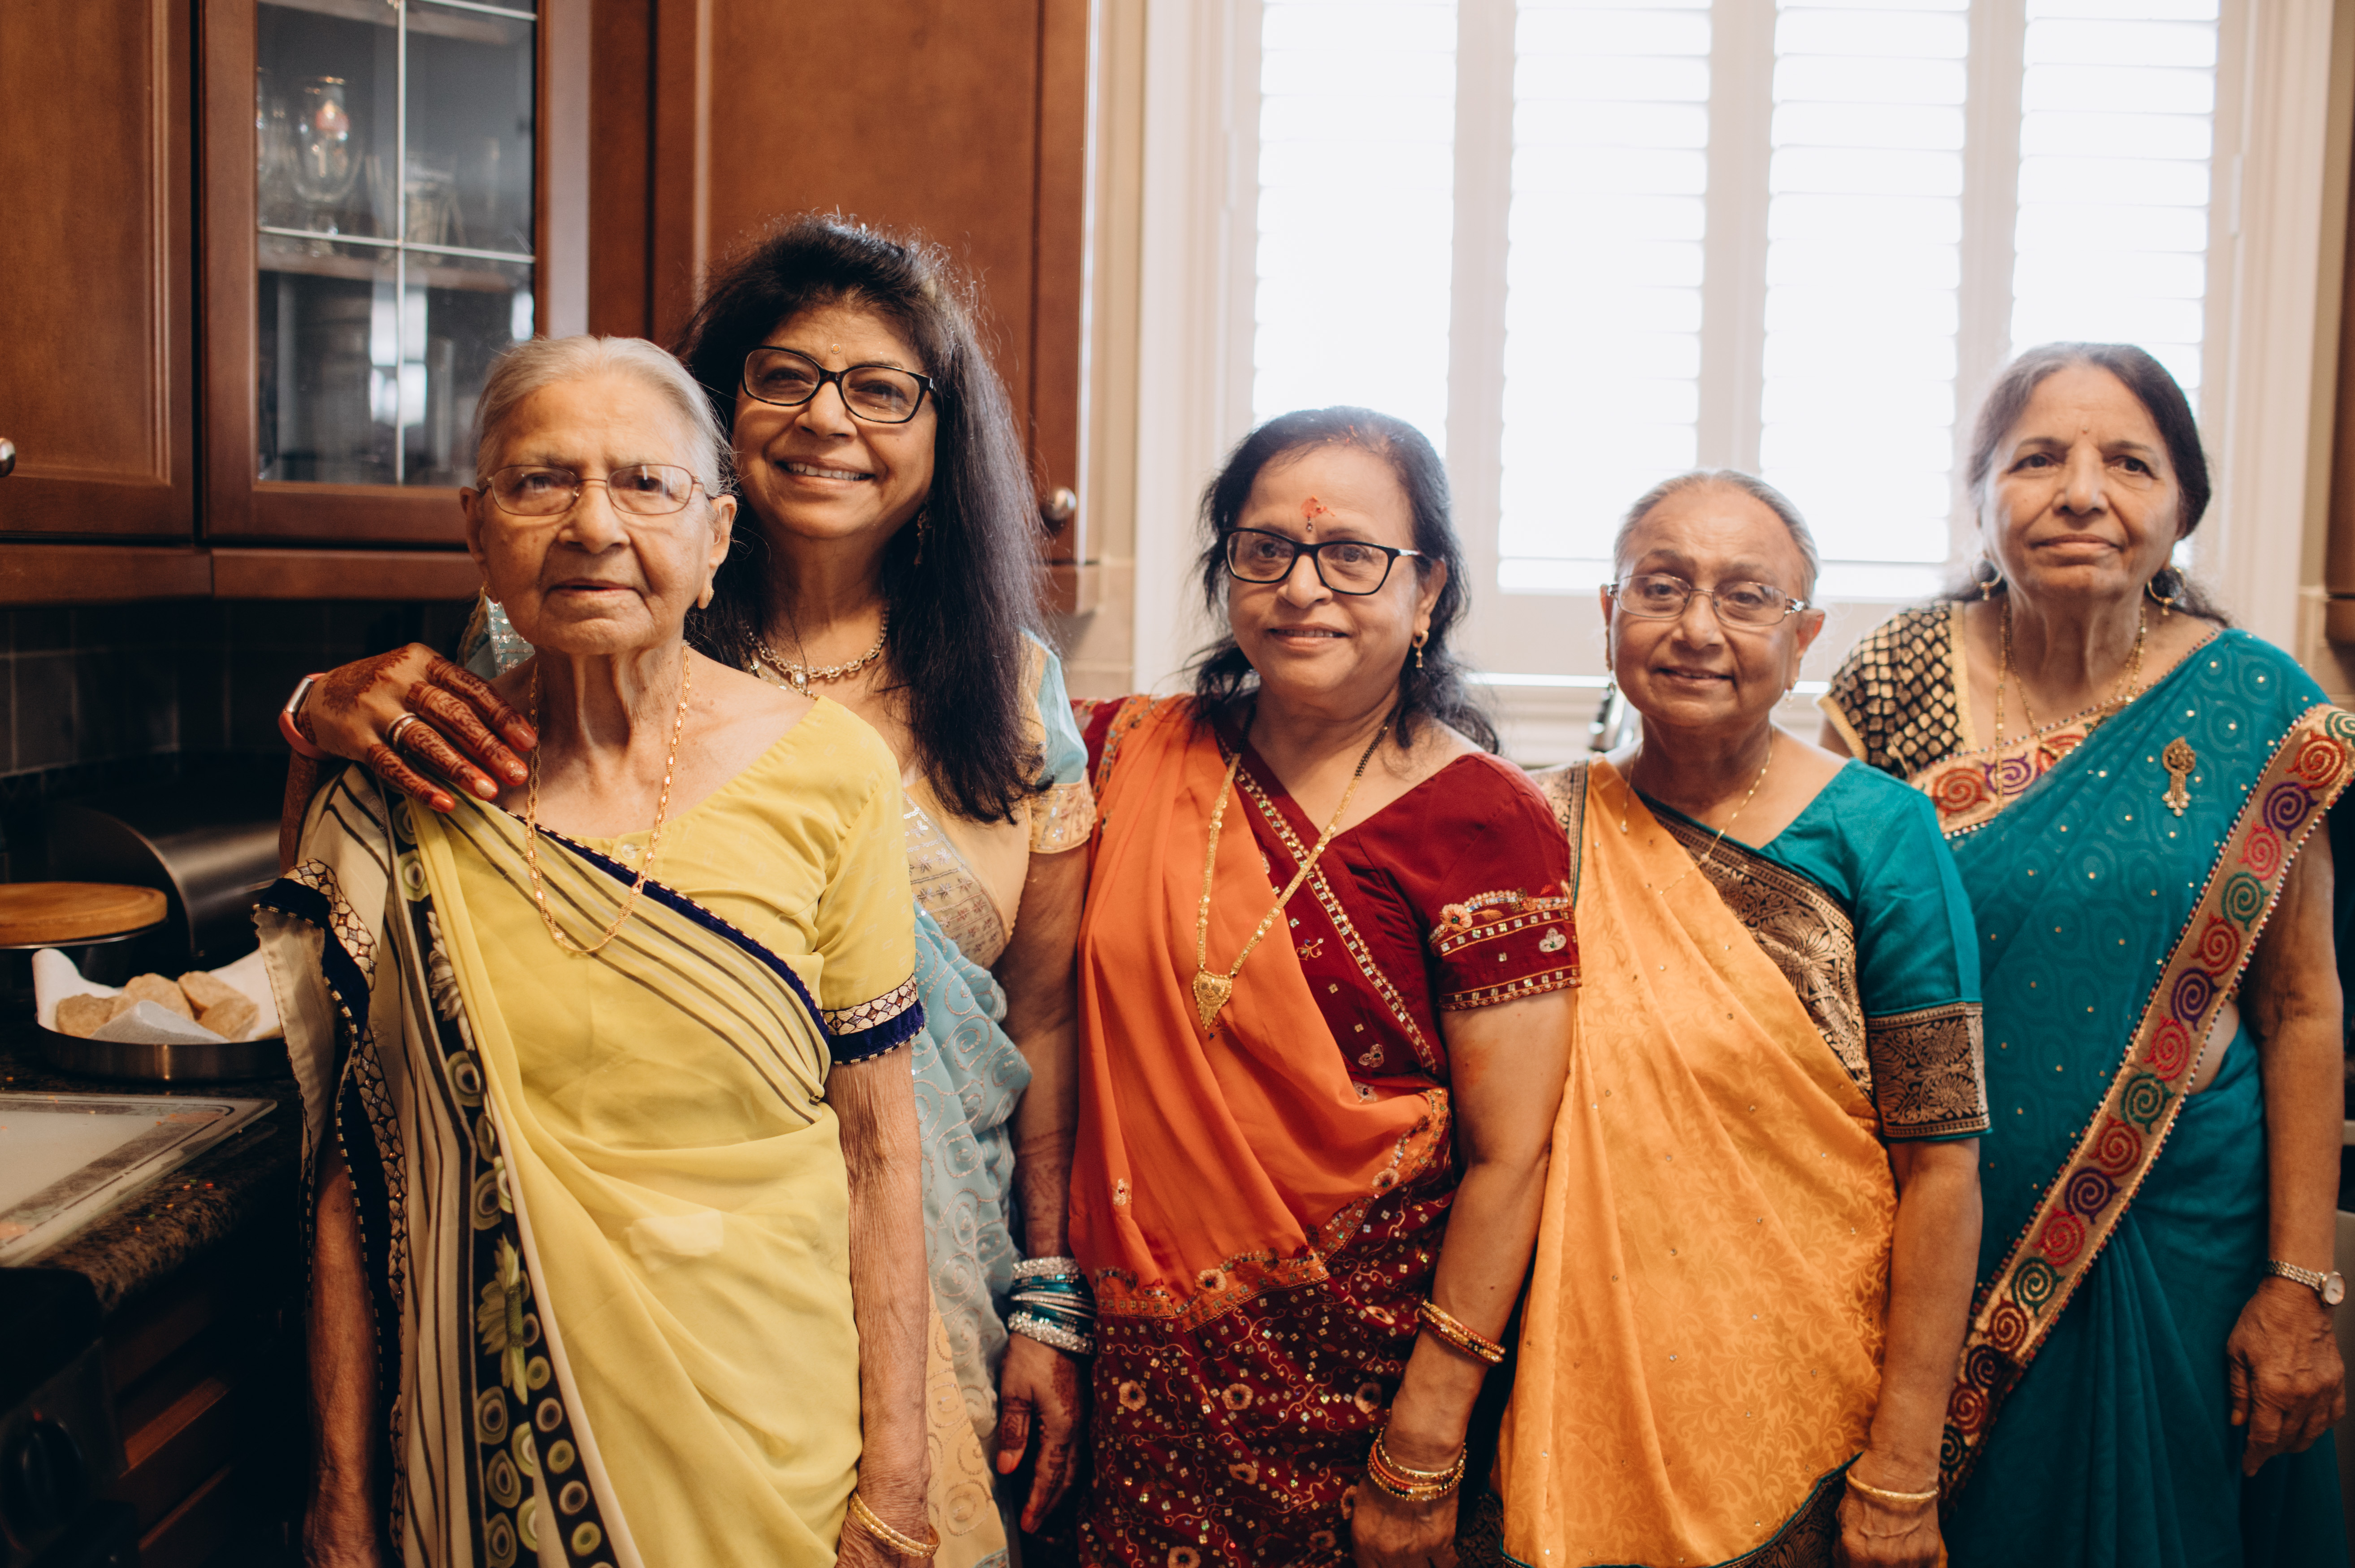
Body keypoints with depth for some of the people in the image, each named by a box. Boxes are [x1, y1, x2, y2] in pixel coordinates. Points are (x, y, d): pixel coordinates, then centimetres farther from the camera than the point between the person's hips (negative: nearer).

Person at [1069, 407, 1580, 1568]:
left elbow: (1509, 1157, -12)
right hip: (1146, 1343, 4)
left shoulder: (1482, 822, -12)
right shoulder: (1137, 755, 1)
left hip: (1357, 1357, -3)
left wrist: (1424, 1449, -12)